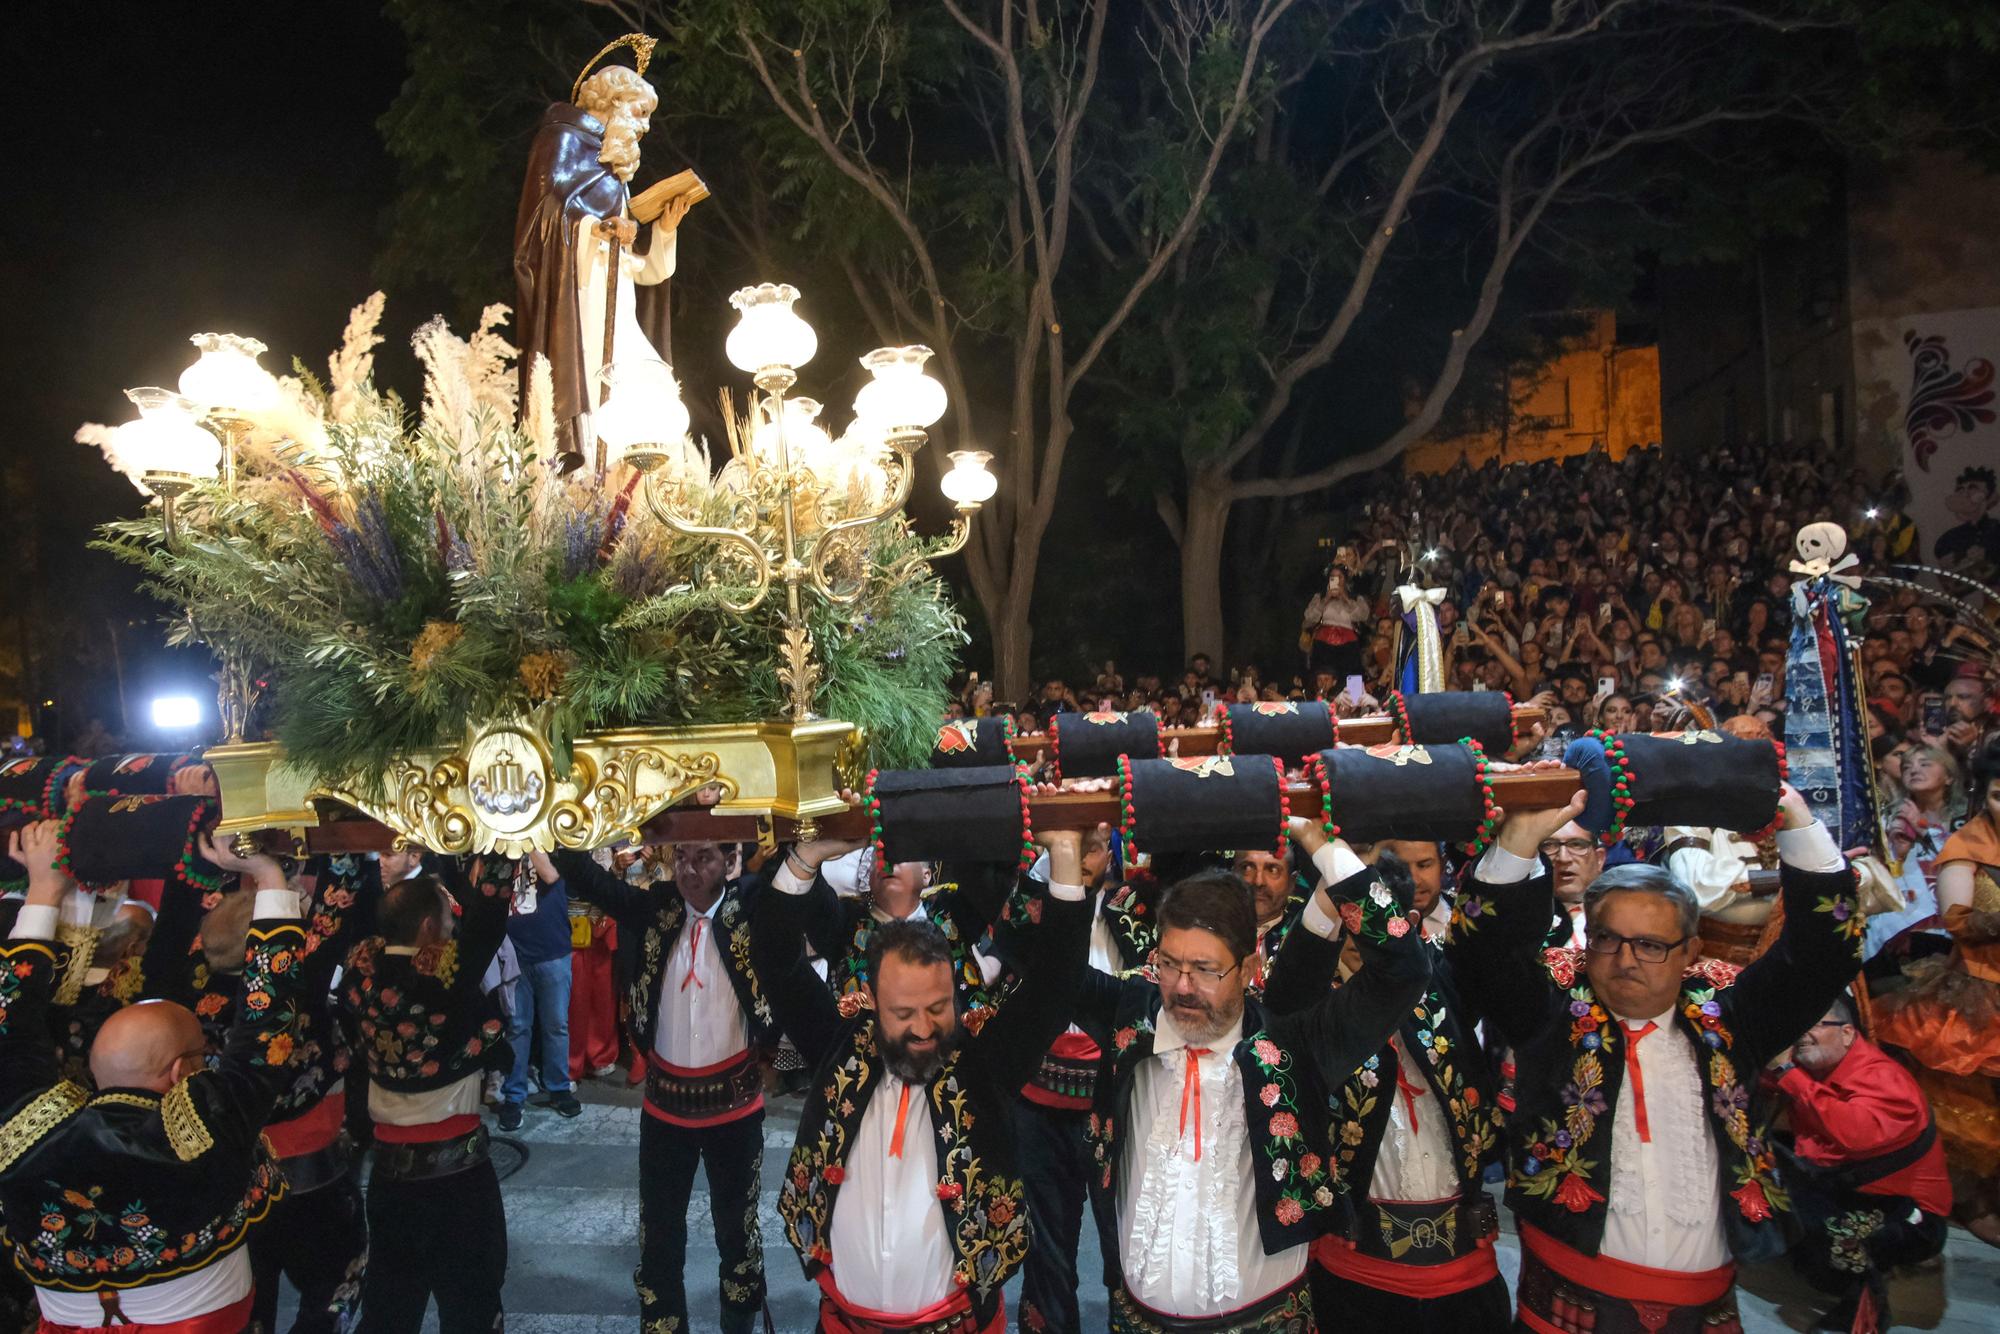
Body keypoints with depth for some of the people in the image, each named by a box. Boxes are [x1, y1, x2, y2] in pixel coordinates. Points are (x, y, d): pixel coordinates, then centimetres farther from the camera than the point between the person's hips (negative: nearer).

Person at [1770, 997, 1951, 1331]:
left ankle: (1862, 1297, 0)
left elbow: (1854, 1133, -38)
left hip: (1910, 1221, -8)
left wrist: (1790, 1074, -32)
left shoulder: (1882, 1077, -20)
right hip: (1856, 1199, 8)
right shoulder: (1812, 1070, 3)